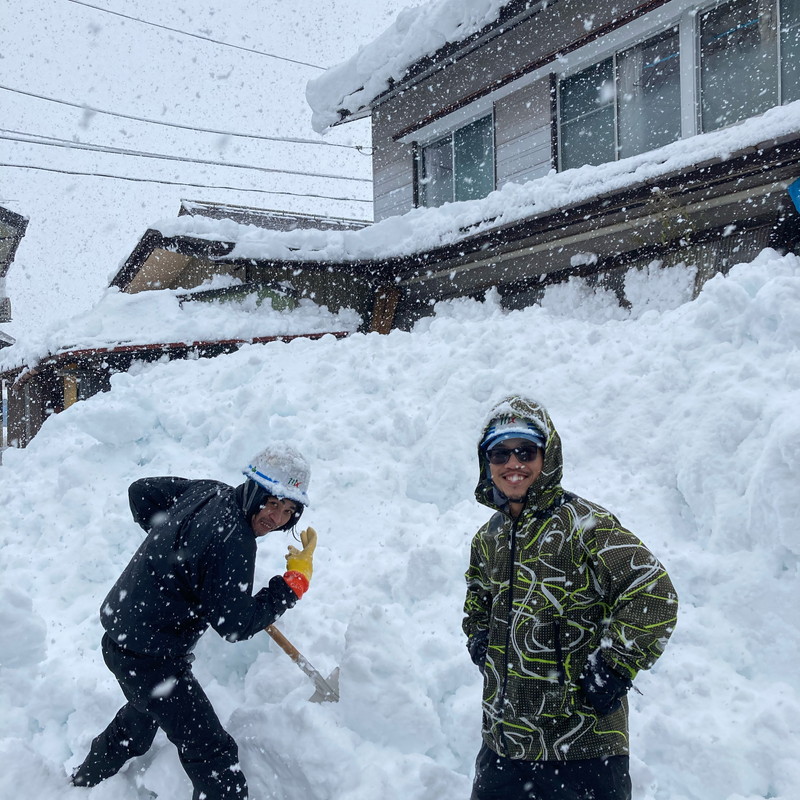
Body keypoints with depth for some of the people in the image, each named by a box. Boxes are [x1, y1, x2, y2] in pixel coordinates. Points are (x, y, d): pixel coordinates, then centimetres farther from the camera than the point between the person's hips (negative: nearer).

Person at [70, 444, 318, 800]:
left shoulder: (208, 491, -4)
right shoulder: (232, 541, -28)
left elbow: (141, 492, 10)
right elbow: (236, 625, -24)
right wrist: (295, 580, -19)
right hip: (152, 658, -10)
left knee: (145, 712, 38)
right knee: (214, 755, -6)